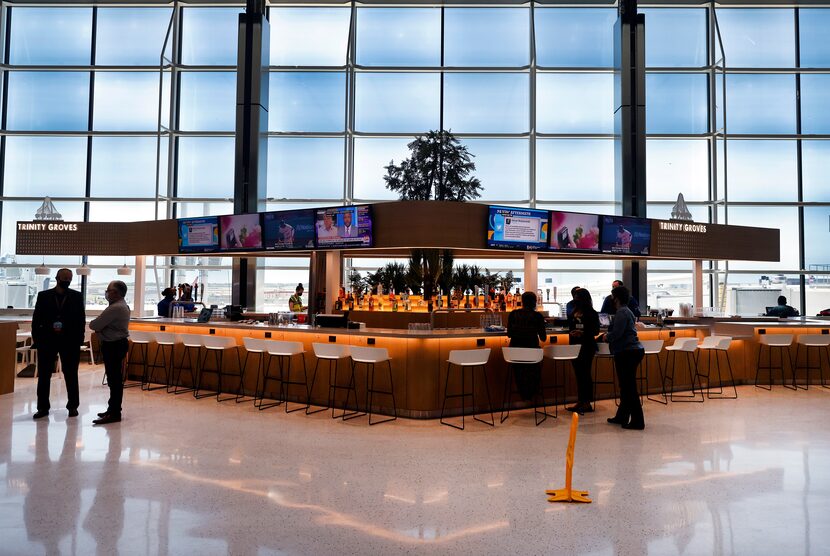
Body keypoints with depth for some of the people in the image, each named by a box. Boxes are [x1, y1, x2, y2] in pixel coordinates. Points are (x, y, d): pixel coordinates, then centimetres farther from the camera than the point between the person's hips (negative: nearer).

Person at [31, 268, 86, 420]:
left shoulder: (77, 296, 3)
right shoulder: (43, 295, 5)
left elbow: (82, 319, 2)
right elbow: (36, 319, 4)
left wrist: (79, 339, -6)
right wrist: (36, 338, -5)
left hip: (70, 341, -1)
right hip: (47, 340, 1)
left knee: (71, 375, 6)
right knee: (43, 375, 4)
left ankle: (73, 406, 16)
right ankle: (43, 407, 13)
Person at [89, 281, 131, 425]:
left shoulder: (115, 308, -20)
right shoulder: (122, 305, 15)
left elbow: (94, 325, -18)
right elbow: (106, 324, 18)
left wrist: (92, 324, 3)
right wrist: (99, 327, -2)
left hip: (113, 346, -11)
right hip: (118, 343, 11)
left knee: (114, 379, -7)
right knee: (115, 379, 15)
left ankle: (114, 413, -4)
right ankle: (113, 409, 24)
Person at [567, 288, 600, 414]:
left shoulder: (592, 313, -7)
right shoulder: (573, 313, 10)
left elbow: (596, 331, -10)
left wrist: (583, 333, -23)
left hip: (587, 346, -6)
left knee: (585, 373, -4)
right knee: (578, 374, 10)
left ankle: (587, 403, 2)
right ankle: (580, 402, 17)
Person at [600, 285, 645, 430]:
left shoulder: (622, 312, -14)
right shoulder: (626, 311, 17)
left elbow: (616, 333, -21)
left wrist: (606, 336, -2)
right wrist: (608, 335, 10)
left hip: (626, 353, -11)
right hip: (633, 350, 11)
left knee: (629, 387, -5)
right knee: (626, 386, 17)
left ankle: (637, 422, -1)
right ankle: (622, 416, 27)